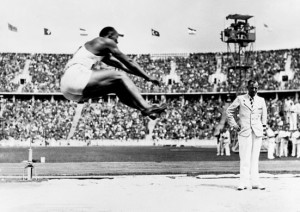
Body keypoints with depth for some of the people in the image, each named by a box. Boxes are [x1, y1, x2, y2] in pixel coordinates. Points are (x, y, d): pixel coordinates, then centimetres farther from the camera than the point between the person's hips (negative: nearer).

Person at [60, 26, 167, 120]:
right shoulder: (106, 42, 4)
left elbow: (122, 66, 34)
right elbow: (128, 62, 5)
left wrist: (143, 74, 34)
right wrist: (148, 77, 12)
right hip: (76, 78, -10)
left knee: (117, 86, 10)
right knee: (120, 77, -11)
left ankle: (145, 108, 0)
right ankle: (147, 108, -18)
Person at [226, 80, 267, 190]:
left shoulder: (261, 100, 11)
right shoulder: (240, 99, 4)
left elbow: (264, 114, 25)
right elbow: (229, 111, 10)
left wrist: (263, 125, 13)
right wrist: (234, 125, 2)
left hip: (257, 132, 3)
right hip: (244, 131, -2)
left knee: (255, 158, 4)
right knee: (245, 158, -5)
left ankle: (255, 182, 7)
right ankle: (243, 182, -3)